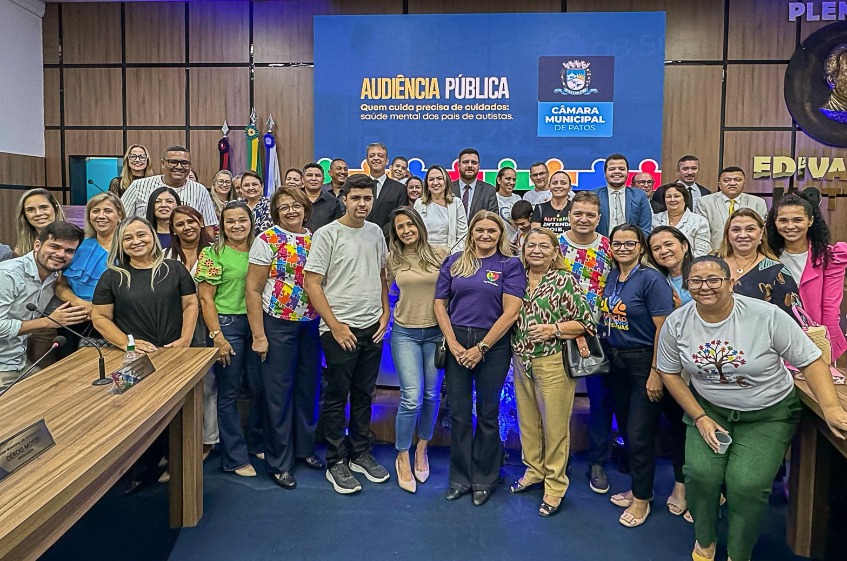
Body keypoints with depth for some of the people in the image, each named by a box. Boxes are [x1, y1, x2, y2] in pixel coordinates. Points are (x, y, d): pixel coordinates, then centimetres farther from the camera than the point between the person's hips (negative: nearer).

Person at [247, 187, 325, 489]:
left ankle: (305, 447, 33)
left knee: (309, 387, 14)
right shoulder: (267, 240, -8)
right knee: (279, 392, 4)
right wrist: (258, 335, -13)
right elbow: (253, 289, -9)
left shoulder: (315, 239, 6)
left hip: (311, 325, 5)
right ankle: (278, 462, 19)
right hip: (278, 325, -4)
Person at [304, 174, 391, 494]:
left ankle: (359, 454, 29)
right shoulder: (327, 234, -9)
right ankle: (336, 463, 18)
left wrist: (385, 314, 7)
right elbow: (312, 283, -12)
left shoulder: (376, 232, 8)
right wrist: (335, 326, -13)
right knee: (337, 397, 5)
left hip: (372, 328, 5)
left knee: (364, 395, 15)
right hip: (340, 330, -5)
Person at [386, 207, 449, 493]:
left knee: (432, 395, 10)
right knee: (412, 398, -8)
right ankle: (403, 458, 13)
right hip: (405, 333, -1)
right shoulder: (392, 260, 0)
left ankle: (421, 449, 34)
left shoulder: (441, 253, -3)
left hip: (436, 332, 1)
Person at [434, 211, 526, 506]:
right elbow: (440, 304, 5)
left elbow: (510, 312, -9)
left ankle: (484, 479, 24)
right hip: (457, 344, 2)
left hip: (493, 346, -2)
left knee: (488, 414, 8)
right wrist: (453, 343, -7)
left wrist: (481, 348, -12)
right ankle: (460, 477, 23)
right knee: (459, 414, 8)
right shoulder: (454, 262, 8)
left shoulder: (510, 265, -1)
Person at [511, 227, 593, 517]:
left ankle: (555, 484, 20)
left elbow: (585, 321, -7)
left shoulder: (564, 280, -7)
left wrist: (555, 329, -19)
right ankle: (534, 470, 36)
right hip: (521, 361, 5)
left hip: (553, 362, -5)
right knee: (527, 420, 16)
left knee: (555, 424, 4)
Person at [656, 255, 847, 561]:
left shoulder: (767, 316, -19)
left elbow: (811, 361, -12)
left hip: (769, 414, -2)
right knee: (700, 473, -19)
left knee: (747, 483, -19)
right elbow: (669, 373, 1)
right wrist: (700, 418, -6)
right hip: (708, 409, 2)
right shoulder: (676, 323, -10)